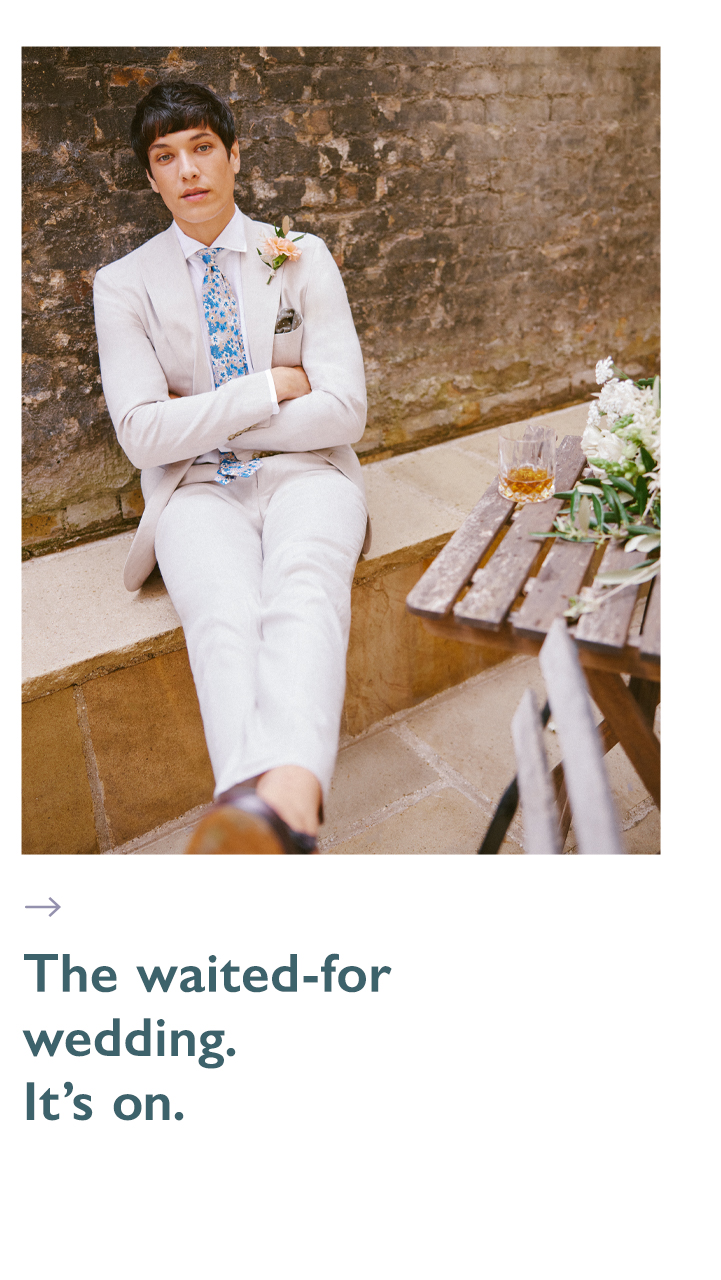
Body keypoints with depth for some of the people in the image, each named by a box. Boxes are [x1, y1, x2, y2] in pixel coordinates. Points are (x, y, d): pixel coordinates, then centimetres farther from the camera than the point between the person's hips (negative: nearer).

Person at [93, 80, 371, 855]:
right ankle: (273, 820, -52)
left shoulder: (303, 259, 10)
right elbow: (144, 435, -4)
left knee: (303, 588, -36)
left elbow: (343, 411, -2)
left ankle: (285, 800, -57)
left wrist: (203, 418, -1)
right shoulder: (124, 285, 9)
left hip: (304, 473, 0)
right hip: (198, 488, 0)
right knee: (223, 614, -34)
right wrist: (270, 387, -4)